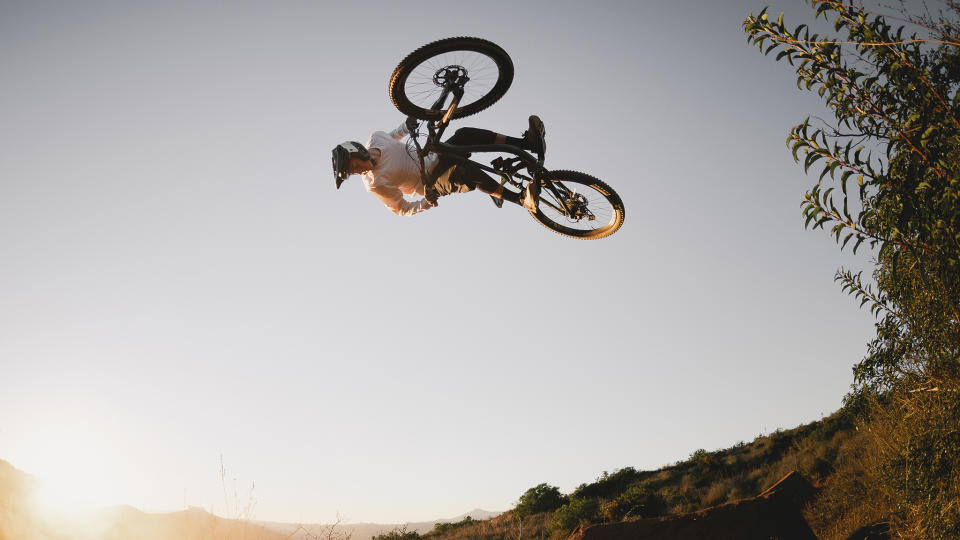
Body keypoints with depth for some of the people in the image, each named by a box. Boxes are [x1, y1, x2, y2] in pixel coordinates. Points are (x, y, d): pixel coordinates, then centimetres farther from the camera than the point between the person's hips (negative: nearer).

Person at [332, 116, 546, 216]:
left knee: (465, 134, -23)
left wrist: (407, 126, -2)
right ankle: (522, 199, -35)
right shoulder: (375, 184, -20)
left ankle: (528, 143, -20)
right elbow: (401, 209, -12)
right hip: (433, 182, -6)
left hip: (434, 156, 7)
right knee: (468, 173, -38)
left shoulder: (375, 137, -4)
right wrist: (427, 203, -28)